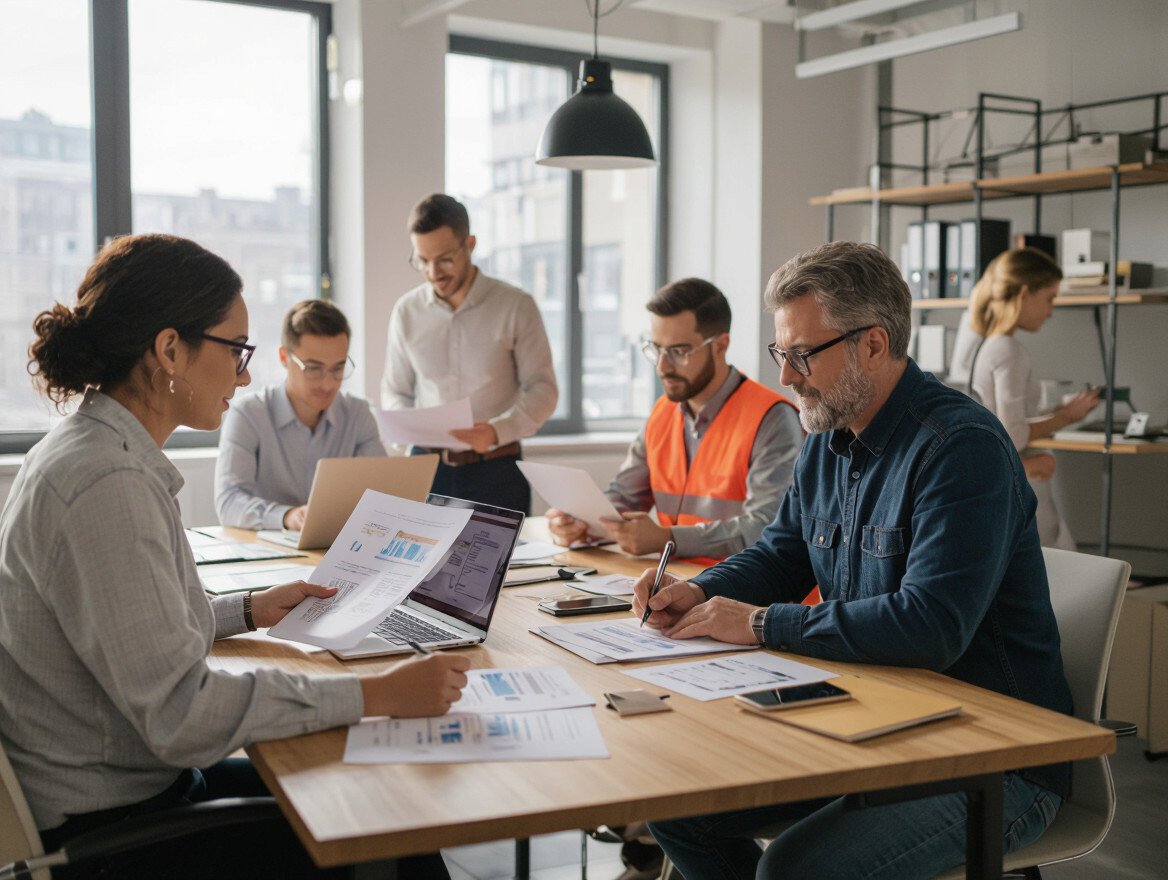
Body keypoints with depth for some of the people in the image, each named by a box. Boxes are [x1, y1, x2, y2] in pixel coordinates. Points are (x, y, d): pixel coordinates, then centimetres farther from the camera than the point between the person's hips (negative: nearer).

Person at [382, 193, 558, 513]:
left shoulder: (516, 306, -4)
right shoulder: (407, 311, 5)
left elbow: (542, 389, -4)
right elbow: (394, 391, 13)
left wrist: (497, 431, -21)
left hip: (496, 471, -2)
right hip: (426, 466, 2)